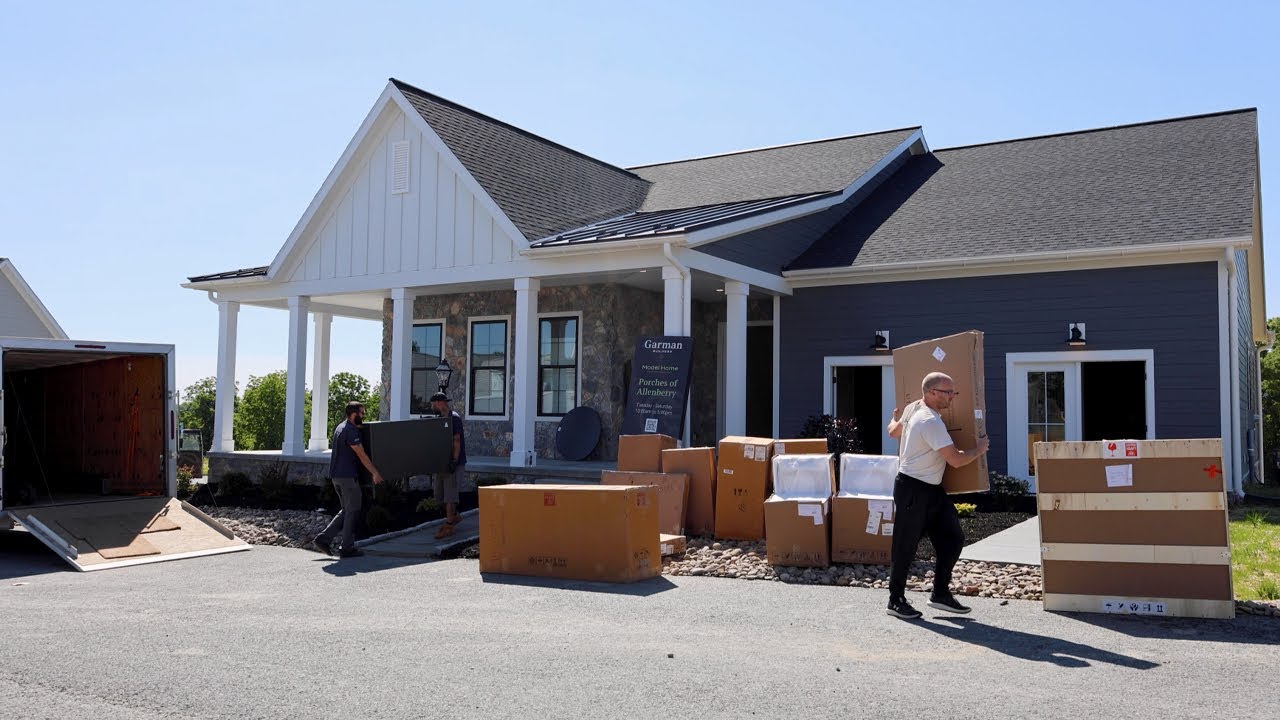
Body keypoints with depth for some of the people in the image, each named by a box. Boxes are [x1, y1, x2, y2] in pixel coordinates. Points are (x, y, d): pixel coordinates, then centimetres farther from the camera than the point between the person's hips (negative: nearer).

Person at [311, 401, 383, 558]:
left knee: (346, 510, 16)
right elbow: (362, 455, -17)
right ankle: (347, 548, 4)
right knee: (353, 511, 0)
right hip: (347, 476, -10)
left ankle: (323, 538, 9)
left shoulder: (340, 427, 16)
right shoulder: (351, 431, -16)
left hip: (336, 475, 10)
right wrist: (375, 473, -11)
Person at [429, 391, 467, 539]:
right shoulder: (440, 419, 15)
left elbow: (457, 441, -17)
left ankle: (449, 525, -5)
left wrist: (454, 461, -22)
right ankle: (454, 516, 28)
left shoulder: (454, 418, -11)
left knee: (450, 494, -8)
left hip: (453, 463, -9)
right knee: (440, 493, 11)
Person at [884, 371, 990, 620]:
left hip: (933, 490, 10)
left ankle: (941, 594, 16)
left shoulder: (913, 409, 7)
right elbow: (956, 460, -22)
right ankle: (896, 601, 12)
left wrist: (896, 416, 48)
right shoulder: (931, 422, -22)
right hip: (912, 490, -10)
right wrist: (979, 449, -3)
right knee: (905, 547, 1)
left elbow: (893, 431, 25)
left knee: (952, 539, 9)